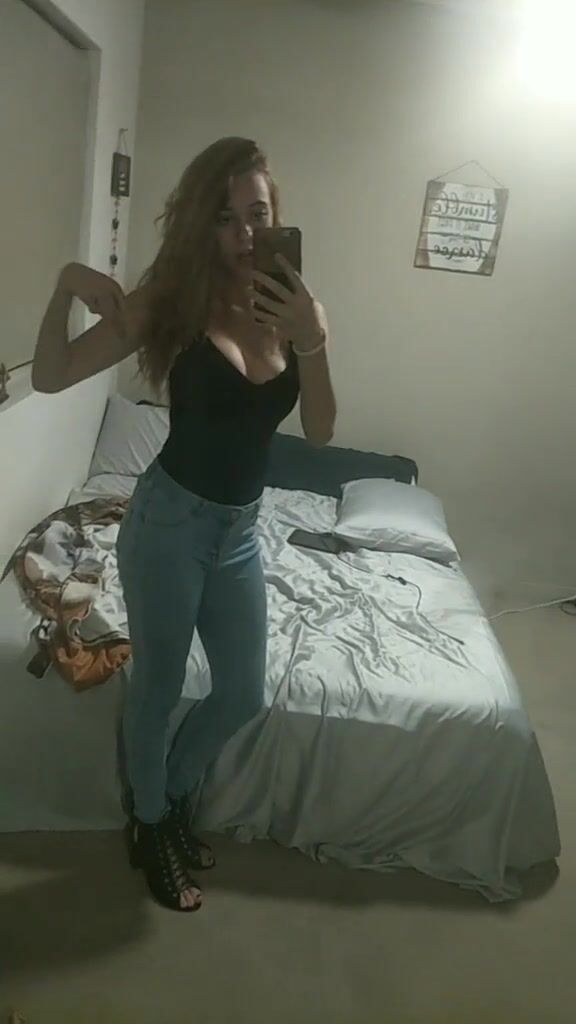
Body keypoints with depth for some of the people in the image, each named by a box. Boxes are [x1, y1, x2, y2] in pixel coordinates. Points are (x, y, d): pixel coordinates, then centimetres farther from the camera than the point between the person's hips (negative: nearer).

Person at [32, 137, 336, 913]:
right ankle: (150, 826, 41)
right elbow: (50, 378, -11)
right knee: (158, 687, 12)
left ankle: (172, 797, 45)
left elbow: (320, 431, -7)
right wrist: (69, 283, -25)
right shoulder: (171, 302, -11)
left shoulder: (292, 306, 0)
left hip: (241, 529, 5)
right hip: (170, 521, -5)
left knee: (245, 695, 16)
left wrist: (313, 342, -20)